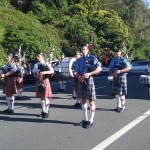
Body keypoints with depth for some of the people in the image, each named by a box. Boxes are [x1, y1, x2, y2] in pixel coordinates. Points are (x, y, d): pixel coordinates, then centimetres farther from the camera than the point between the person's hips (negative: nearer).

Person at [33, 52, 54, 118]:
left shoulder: (47, 64, -4)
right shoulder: (36, 65, 9)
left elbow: (52, 71, -13)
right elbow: (34, 74, 10)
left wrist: (44, 72, -26)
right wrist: (37, 75, -13)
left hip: (45, 81, -4)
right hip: (39, 82, 4)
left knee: (45, 97, -4)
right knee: (41, 97, 11)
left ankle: (46, 111, 6)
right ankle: (43, 111, 23)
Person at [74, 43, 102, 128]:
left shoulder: (92, 58, -4)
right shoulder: (79, 60, 13)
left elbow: (99, 68, -14)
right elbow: (76, 71, 12)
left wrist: (89, 74, -22)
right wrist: (79, 77, -10)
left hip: (89, 81, -6)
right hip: (81, 81, 6)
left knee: (91, 101, 1)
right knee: (83, 100, 12)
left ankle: (91, 121, 9)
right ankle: (85, 119, 23)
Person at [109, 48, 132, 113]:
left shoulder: (123, 60, -10)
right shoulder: (113, 60, 12)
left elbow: (129, 67, -18)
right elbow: (110, 68, 14)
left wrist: (120, 71, -26)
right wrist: (112, 74, -7)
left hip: (121, 78, -7)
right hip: (115, 78, 7)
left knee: (121, 93, -3)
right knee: (116, 93, 12)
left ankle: (123, 107, 9)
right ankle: (119, 106, 24)